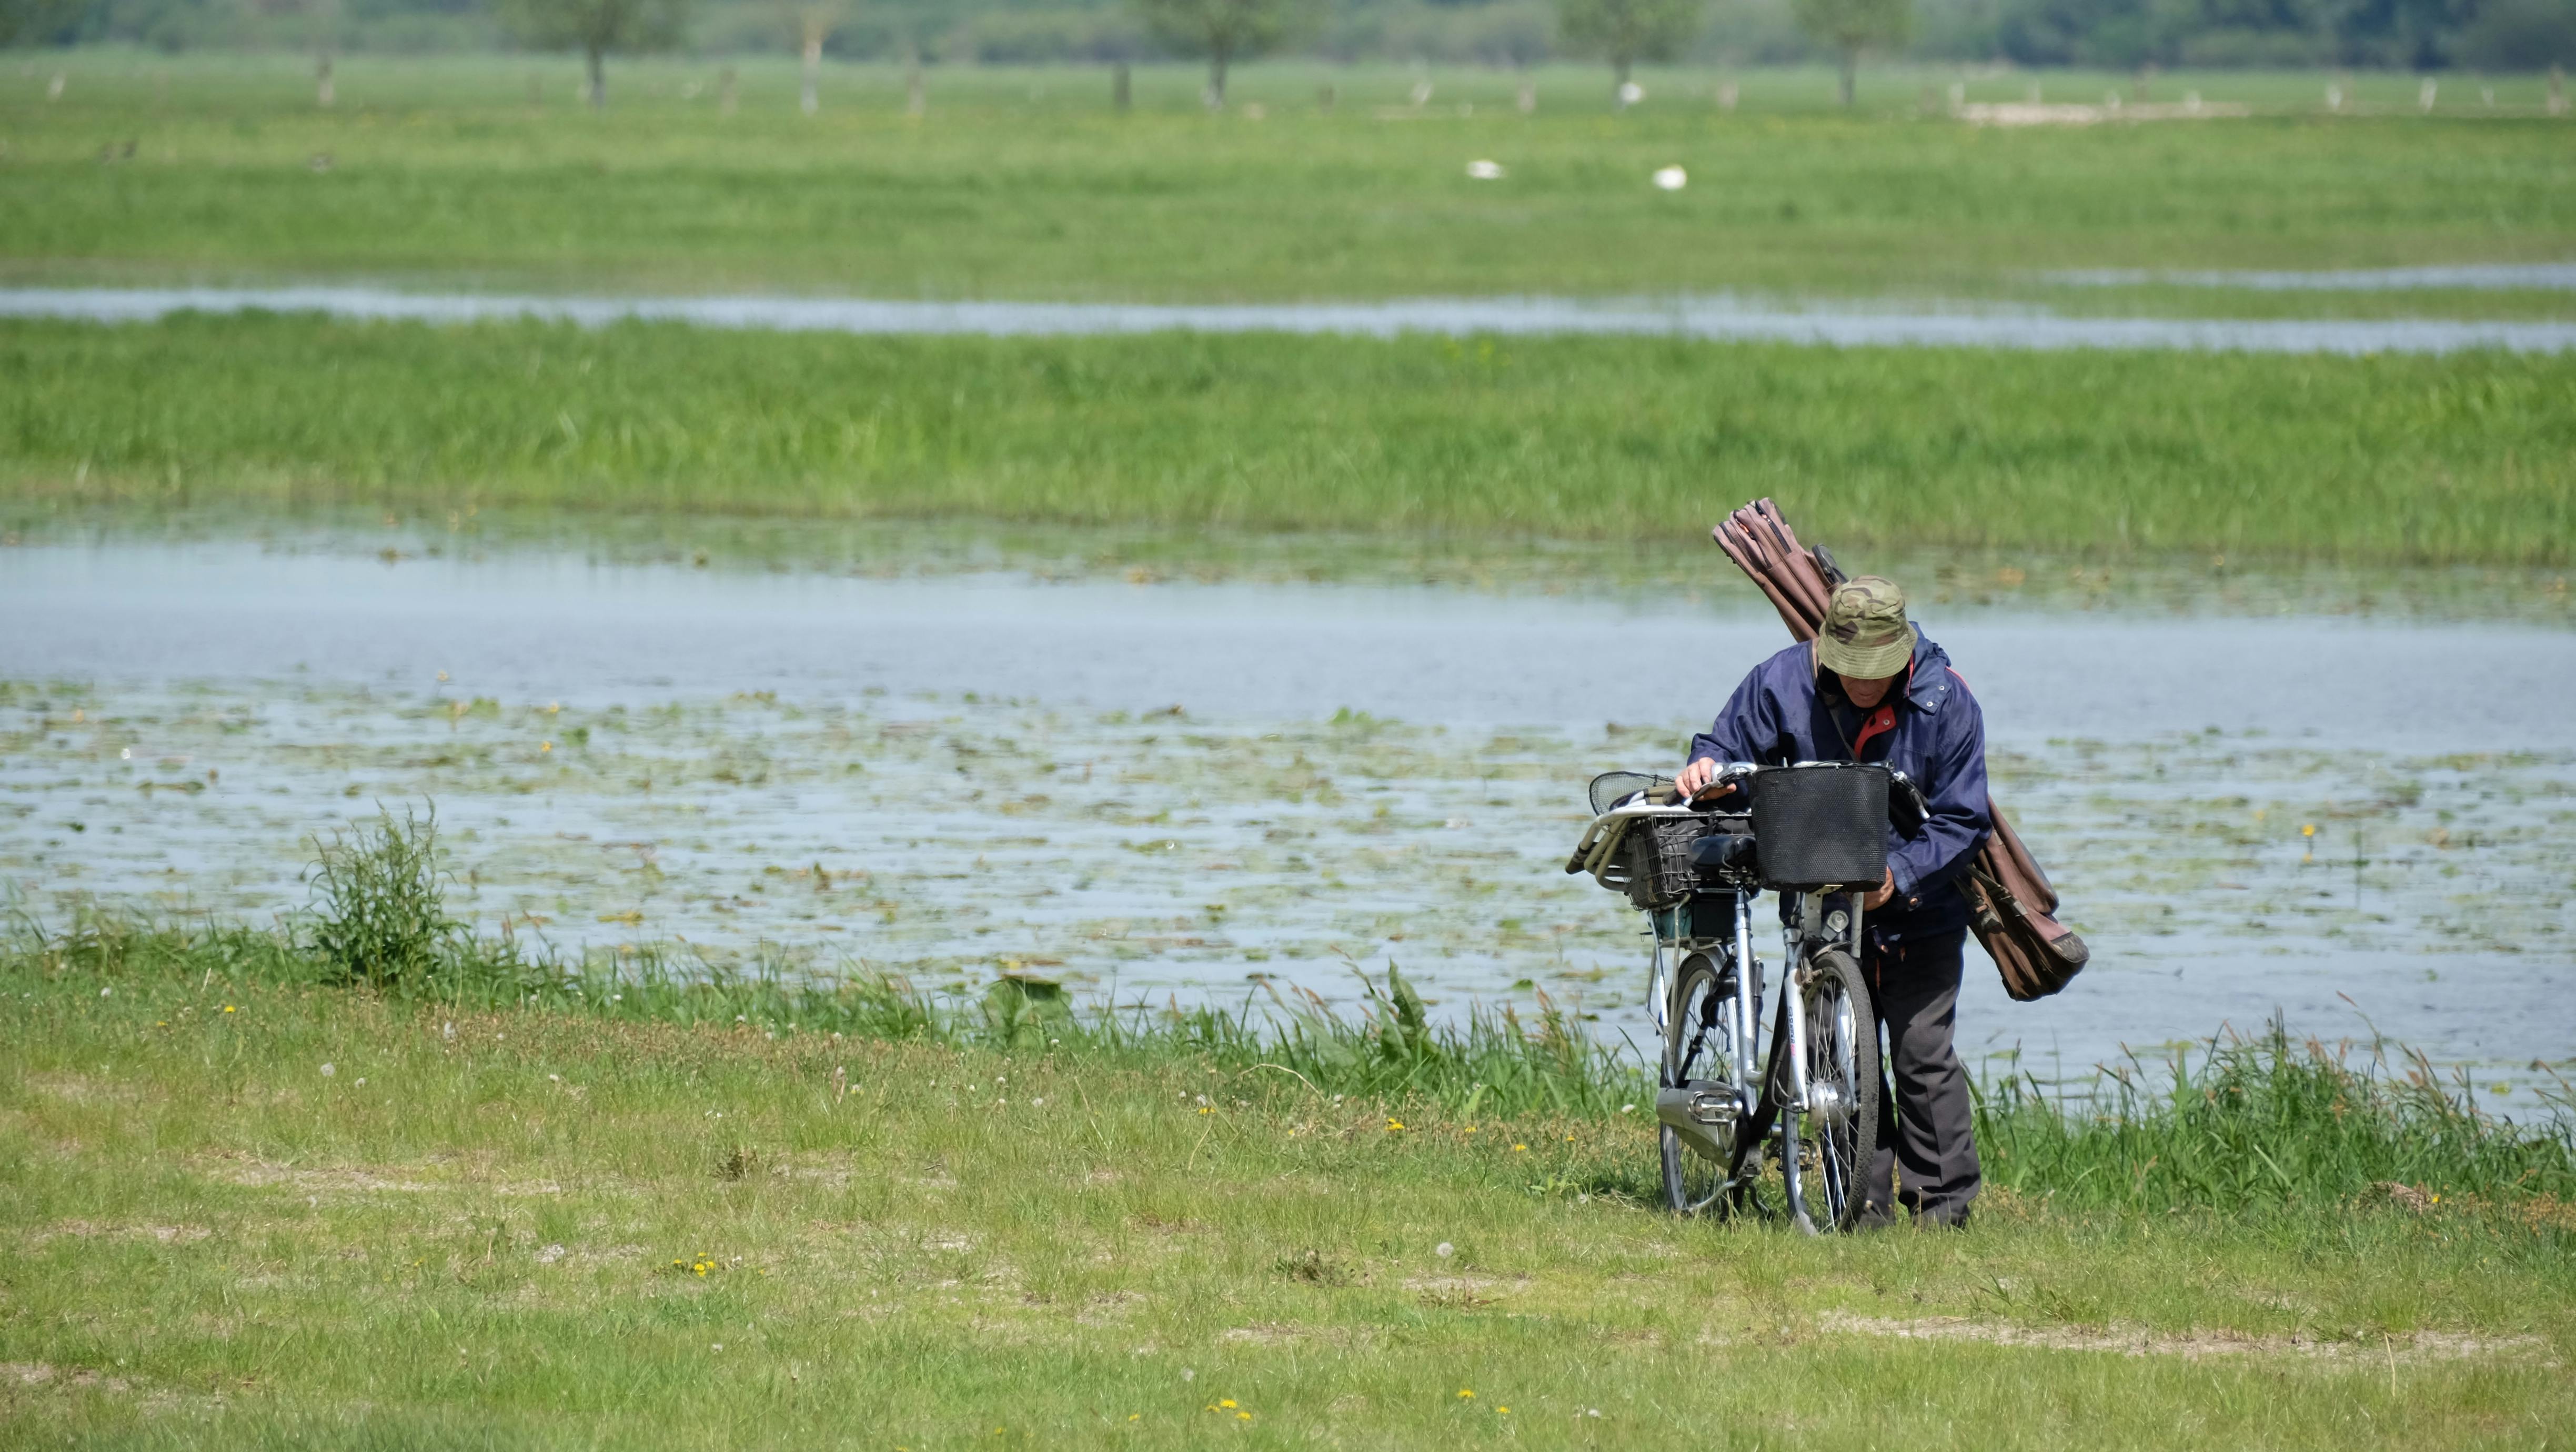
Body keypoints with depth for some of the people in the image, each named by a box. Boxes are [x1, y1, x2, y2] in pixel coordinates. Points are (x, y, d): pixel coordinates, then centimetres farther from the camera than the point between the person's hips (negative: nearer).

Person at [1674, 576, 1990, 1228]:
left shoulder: (1946, 703, -15)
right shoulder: (1783, 683, -10)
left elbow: (1962, 823, -11)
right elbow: (1733, 743, 4)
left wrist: (1900, 875, -24)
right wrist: (1706, 767, -21)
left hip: (1918, 910, -2)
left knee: (1923, 1053, -5)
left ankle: (1944, 1206, 4)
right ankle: (1864, 1205, 10)